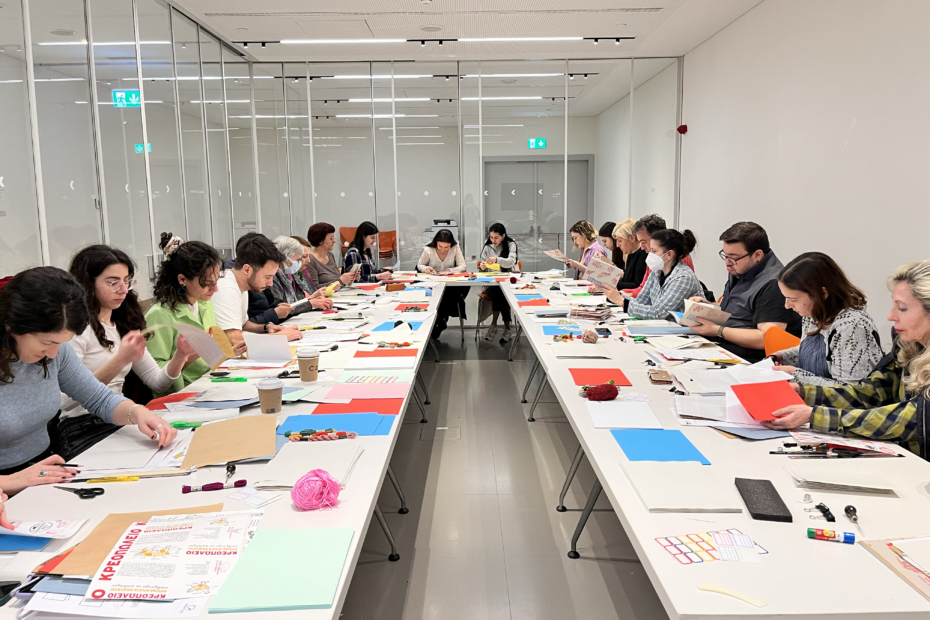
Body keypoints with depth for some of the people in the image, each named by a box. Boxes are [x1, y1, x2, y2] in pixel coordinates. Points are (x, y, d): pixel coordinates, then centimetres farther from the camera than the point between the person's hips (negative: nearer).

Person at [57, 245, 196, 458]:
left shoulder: (123, 326, 19)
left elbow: (156, 382, 13)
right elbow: (70, 397, -16)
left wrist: (181, 355, -5)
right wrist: (120, 360, -26)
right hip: (81, 431, -7)